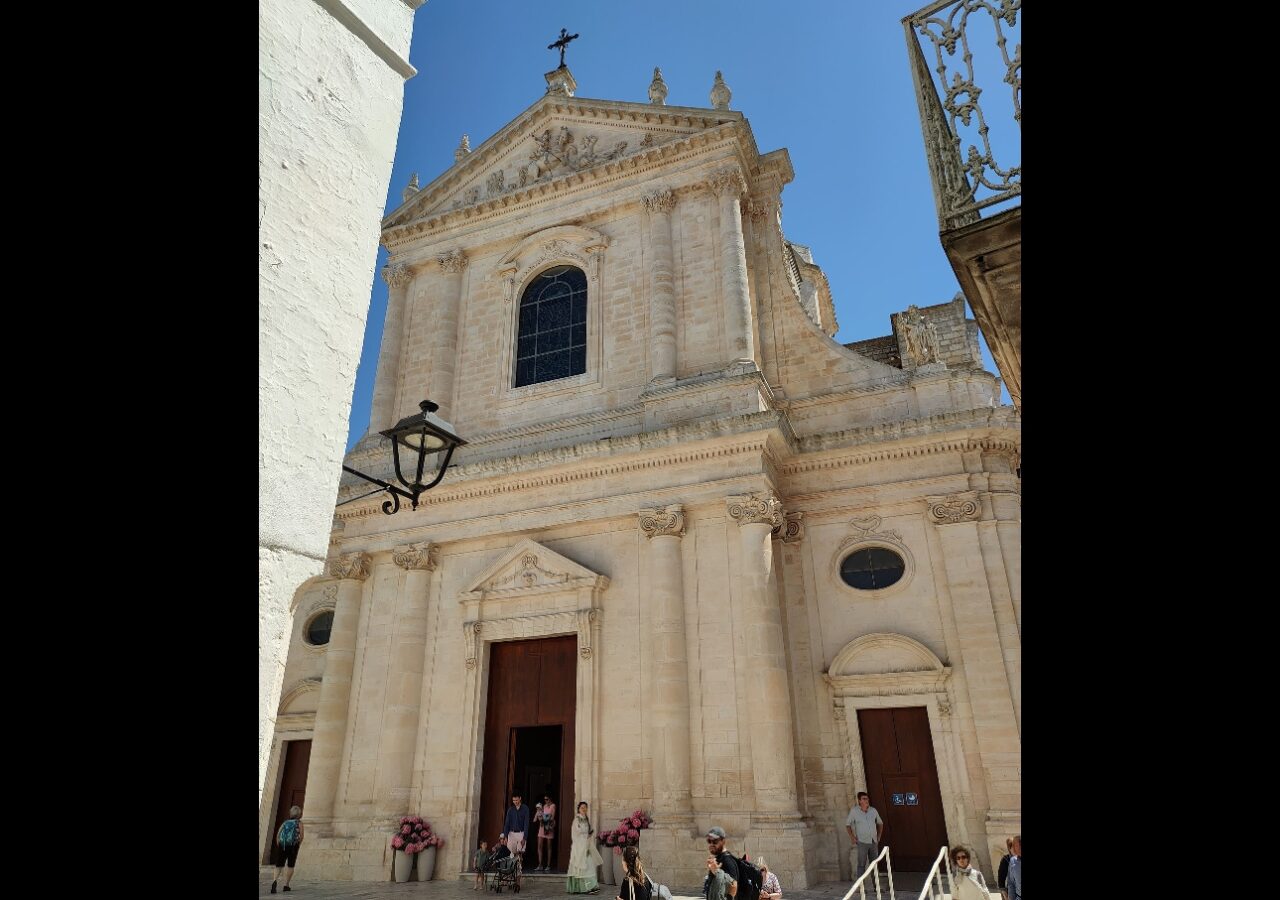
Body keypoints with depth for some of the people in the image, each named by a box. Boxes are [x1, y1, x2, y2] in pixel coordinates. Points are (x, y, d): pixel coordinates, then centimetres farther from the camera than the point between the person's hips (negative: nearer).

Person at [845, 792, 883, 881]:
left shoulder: (873, 810, 4)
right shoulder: (854, 811, -5)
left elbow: (880, 823, 19)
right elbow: (847, 824, 3)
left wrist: (879, 836, 12)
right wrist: (852, 837, -6)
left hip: (874, 842, 4)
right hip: (862, 842, -4)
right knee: (861, 864, -5)